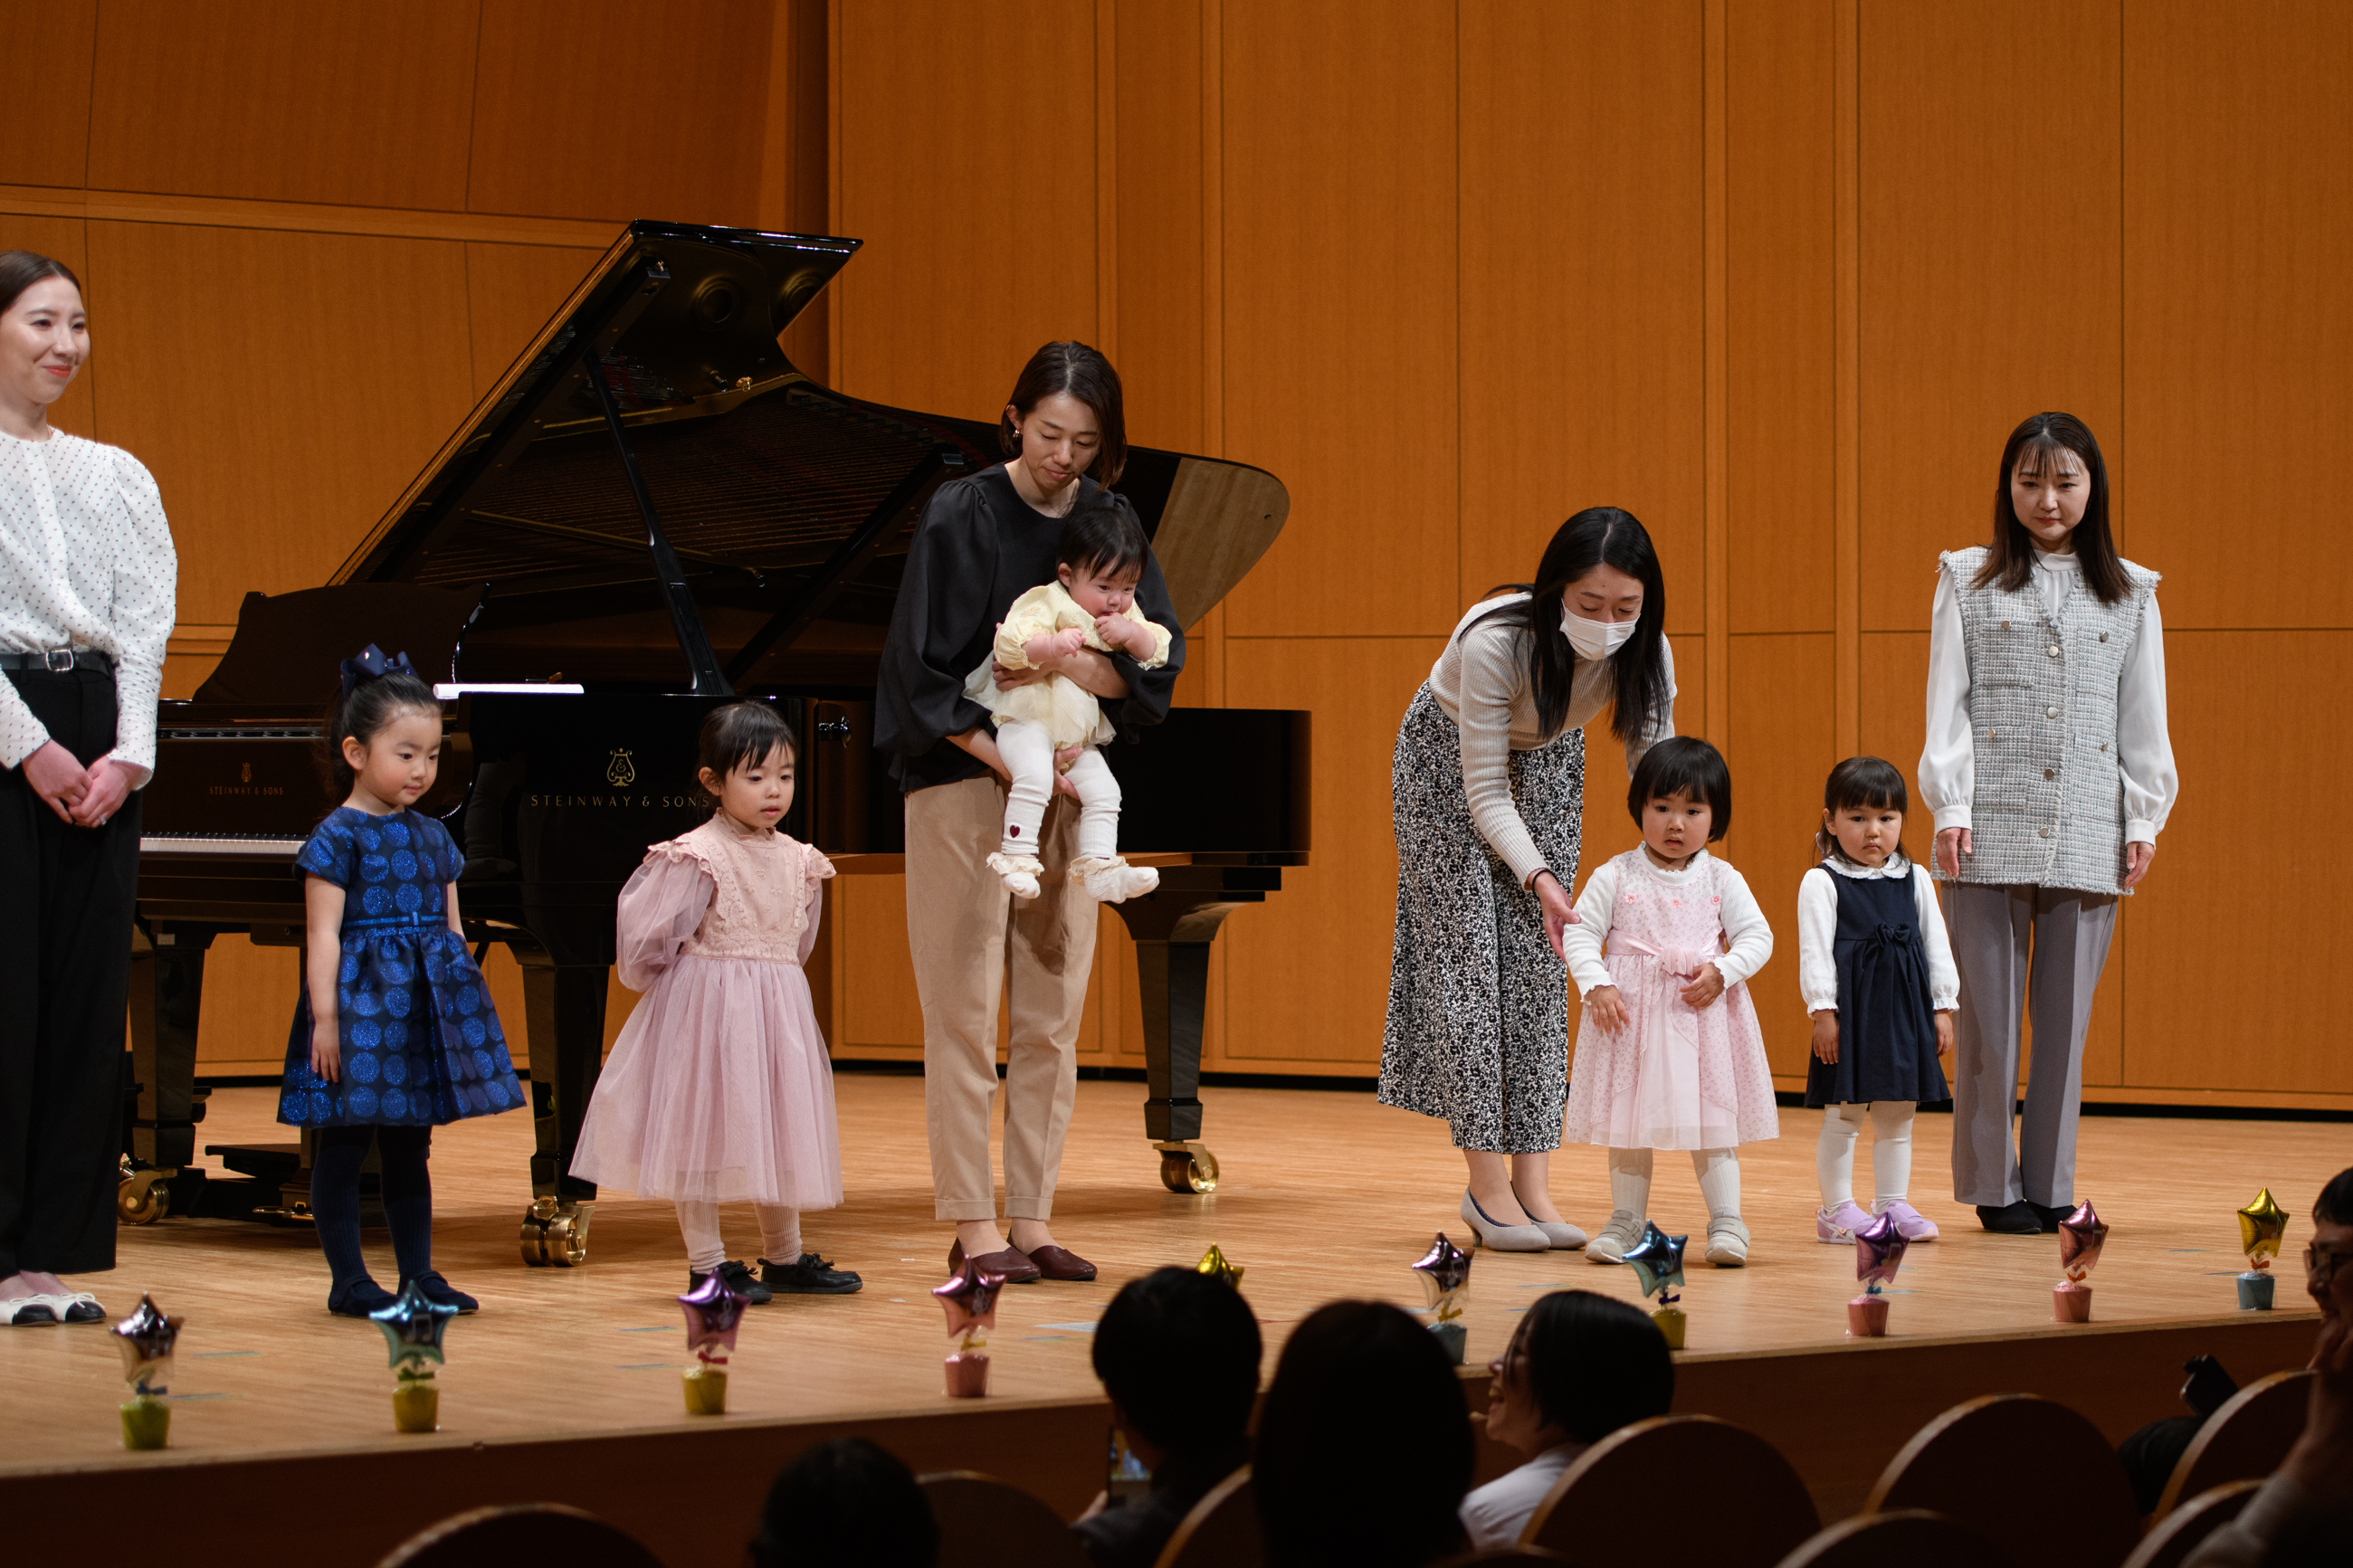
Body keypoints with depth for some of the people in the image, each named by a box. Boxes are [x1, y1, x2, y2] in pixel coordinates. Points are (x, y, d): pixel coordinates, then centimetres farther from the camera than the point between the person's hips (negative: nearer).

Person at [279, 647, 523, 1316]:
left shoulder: (431, 836, 12)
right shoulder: (337, 838, -8)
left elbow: (452, 929, 17)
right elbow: (323, 935, -12)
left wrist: (467, 1006, 15)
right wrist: (325, 1016, -18)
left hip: (425, 1007, 7)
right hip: (359, 1002, -7)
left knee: (410, 1148, 12)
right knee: (343, 1146, 0)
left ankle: (419, 1274, 16)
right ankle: (349, 1280, 5)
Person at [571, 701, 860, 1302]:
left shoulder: (796, 859, 7)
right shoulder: (697, 856, -14)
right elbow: (647, 935, -11)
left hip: (778, 1013, 6)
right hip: (708, 1011, -6)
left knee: (780, 1129, 12)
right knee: (704, 1130, -2)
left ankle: (784, 1257, 24)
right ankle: (706, 1263, 4)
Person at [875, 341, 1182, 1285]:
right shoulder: (961, 517, -9)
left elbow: (1161, 656, -1)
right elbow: (919, 668, -12)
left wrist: (1071, 666, -21)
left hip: (1066, 784, 5)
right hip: (962, 781, -5)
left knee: (1052, 1014, 5)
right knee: (966, 1010, -4)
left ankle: (1032, 1219, 10)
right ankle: (973, 1227, -1)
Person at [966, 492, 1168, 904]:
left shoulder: (1126, 616, 9)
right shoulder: (1048, 604, -15)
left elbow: (1158, 650, 4)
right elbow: (1008, 644, -26)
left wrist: (1134, 635, -17)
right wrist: (1051, 645, -42)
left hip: (1080, 735, 8)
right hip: (1027, 719, -8)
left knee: (1103, 791, -2)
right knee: (1035, 775, -30)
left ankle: (1099, 866, 5)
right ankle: (1017, 857, -27)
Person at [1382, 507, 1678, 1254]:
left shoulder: (1644, 654, -26)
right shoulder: (1495, 644, -39)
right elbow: (1485, 793, -30)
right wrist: (1539, 878, -41)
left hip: (1547, 764, 4)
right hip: (1448, 759, -4)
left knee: (1538, 967, -4)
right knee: (1468, 955, -11)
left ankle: (1532, 1183, -5)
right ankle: (1488, 1185, -8)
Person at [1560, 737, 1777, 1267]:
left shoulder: (1721, 880, 2)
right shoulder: (1616, 877, -2)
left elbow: (1757, 935, 2)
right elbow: (1579, 934, -3)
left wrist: (1722, 971, -14)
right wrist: (1597, 986, -16)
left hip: (1705, 1009, 0)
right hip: (1630, 1010, 0)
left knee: (1714, 1115, 1)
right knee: (1628, 1119, 6)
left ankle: (1726, 1220, 6)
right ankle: (1626, 1219, 17)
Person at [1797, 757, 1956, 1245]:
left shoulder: (1915, 880, 9)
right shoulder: (1821, 883, -5)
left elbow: (1936, 944, 11)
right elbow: (1815, 950, -8)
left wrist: (1942, 1007, 7)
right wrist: (1823, 1010, -14)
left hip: (1905, 1008, 5)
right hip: (1851, 1008, -5)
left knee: (1897, 1113, 10)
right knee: (1843, 1113, -1)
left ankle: (1893, 1202, 17)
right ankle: (1837, 1208, 6)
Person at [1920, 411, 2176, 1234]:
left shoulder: (2130, 594, 12)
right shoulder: (1968, 581, 8)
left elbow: (2144, 719, 12)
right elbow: (1948, 703, 4)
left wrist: (2144, 819, 6)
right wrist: (1951, 807, -4)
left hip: (2088, 836, 1)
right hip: (1991, 833, -1)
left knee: (2066, 1016, 2)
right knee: (1989, 1013, -1)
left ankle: (2050, 1187, 11)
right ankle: (1994, 1187, 8)